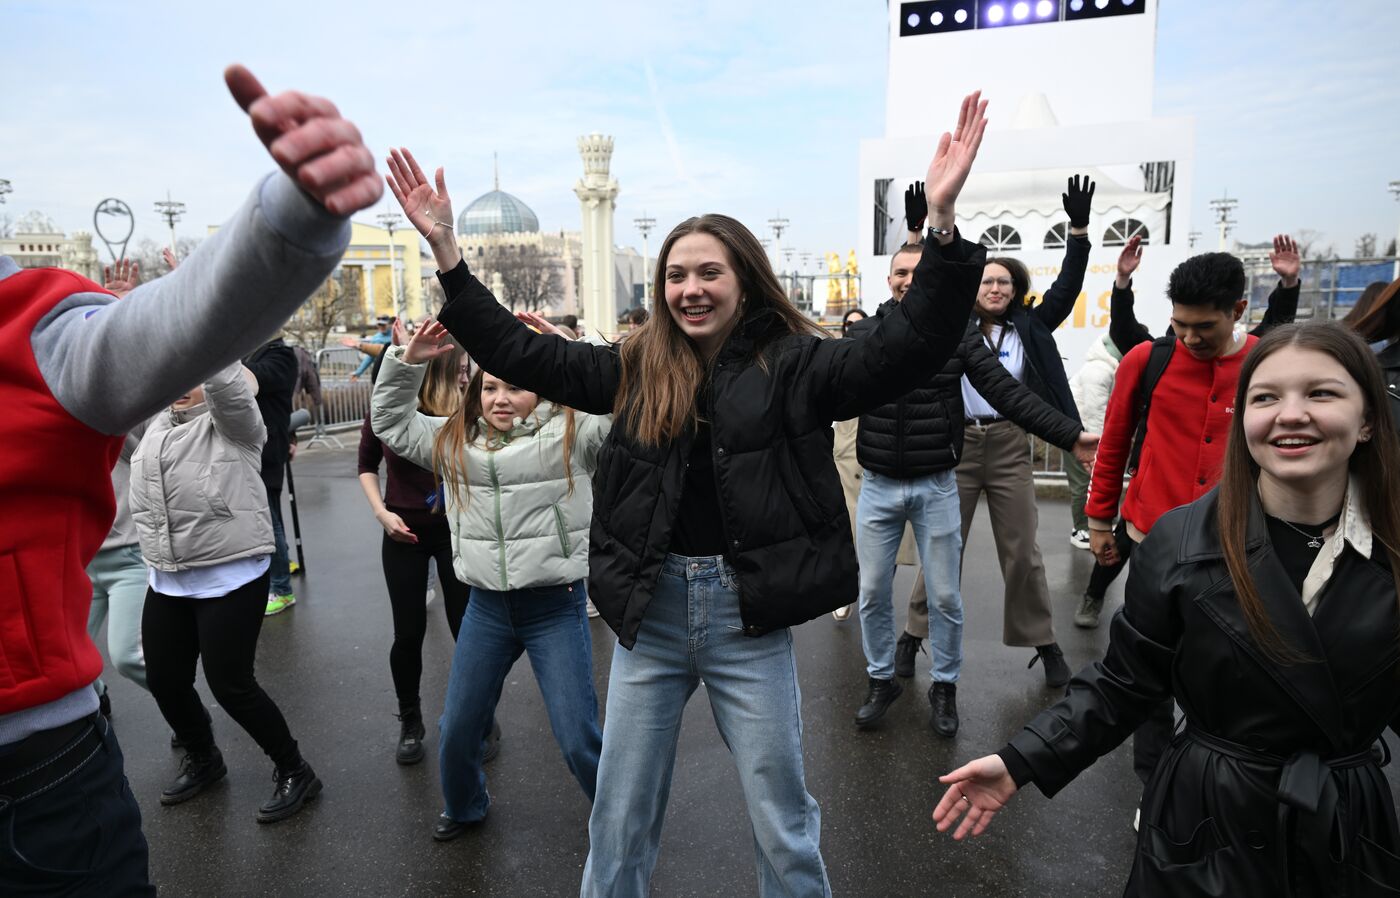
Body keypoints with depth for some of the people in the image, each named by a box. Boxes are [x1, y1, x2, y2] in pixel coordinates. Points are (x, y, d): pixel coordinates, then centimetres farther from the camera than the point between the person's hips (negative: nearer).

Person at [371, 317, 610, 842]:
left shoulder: (569, 432, -6)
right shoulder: (454, 440, 10)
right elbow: (390, 422, 18)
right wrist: (408, 361, 4)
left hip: (556, 605, -4)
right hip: (486, 607, 5)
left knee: (578, 738, 1)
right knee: (458, 729, 17)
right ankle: (464, 806, 47)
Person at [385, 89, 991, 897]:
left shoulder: (791, 363, -5)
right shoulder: (636, 367, 4)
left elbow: (908, 351, -15)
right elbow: (518, 353, 6)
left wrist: (942, 221, -26)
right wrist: (447, 249, 2)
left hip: (748, 612, -3)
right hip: (650, 606, 3)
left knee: (782, 821, 14)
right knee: (620, 819, 18)